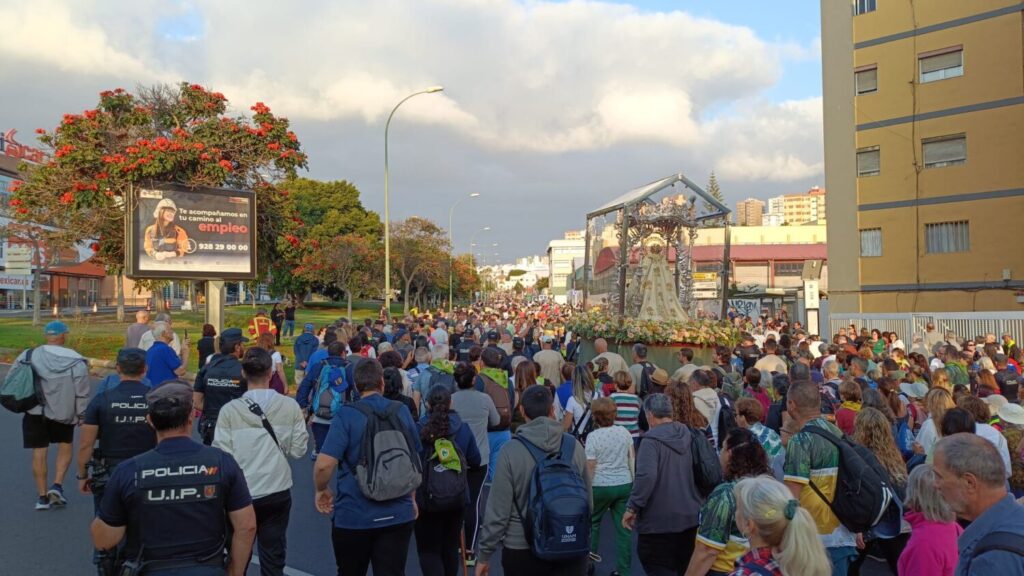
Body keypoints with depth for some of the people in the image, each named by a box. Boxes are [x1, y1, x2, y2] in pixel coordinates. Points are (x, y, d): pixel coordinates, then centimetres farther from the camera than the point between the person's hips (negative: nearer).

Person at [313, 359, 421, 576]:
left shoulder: (346, 415, -11)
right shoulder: (402, 412, 2)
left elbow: (324, 464, -20)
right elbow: (414, 460, 13)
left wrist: (321, 490, 1)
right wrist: (411, 498, 27)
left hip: (354, 515, -2)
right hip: (398, 514, 2)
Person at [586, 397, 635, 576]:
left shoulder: (593, 436, -12)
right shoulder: (624, 432, 1)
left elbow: (590, 467, -11)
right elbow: (632, 459, 7)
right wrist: (632, 480, 17)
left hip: (601, 486, -3)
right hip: (624, 484, 4)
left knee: (592, 521, 20)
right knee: (623, 527, 7)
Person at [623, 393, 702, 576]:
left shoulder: (651, 439, -17)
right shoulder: (689, 436, 7)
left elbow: (646, 477, -28)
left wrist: (632, 507, -19)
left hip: (659, 520, -8)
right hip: (691, 516, 8)